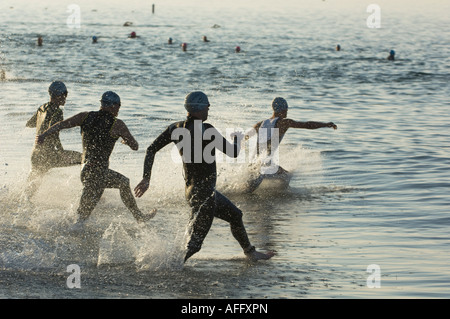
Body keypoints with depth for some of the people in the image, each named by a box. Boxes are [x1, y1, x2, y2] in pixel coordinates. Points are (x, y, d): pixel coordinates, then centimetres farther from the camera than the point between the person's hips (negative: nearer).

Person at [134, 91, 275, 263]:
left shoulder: (176, 128, 1)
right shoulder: (205, 130, -20)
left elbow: (151, 150, 1)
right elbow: (233, 152, -13)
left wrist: (146, 178, 6)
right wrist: (237, 140, 9)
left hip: (191, 189, 10)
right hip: (203, 193, -10)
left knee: (235, 215, 28)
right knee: (194, 244, -5)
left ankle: (251, 253, 46)